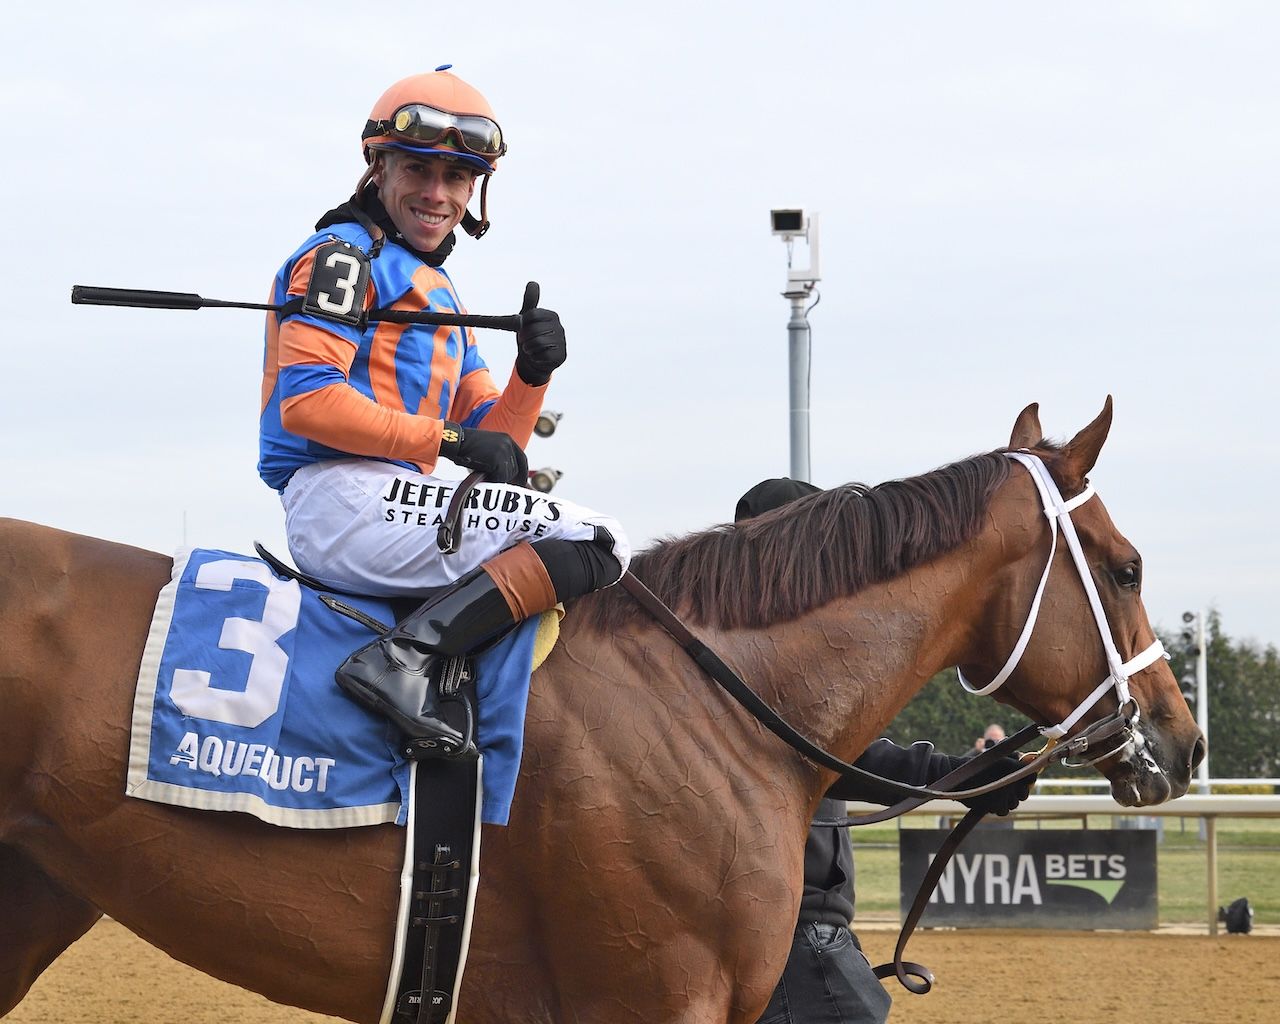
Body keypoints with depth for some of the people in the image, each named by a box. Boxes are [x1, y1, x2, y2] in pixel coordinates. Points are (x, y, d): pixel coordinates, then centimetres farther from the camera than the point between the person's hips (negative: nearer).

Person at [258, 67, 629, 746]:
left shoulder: (438, 296, 28)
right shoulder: (345, 255, 1)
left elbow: (494, 446, 20)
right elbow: (306, 399, -14)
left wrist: (532, 374, 0)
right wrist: (446, 438, -14)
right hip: (344, 494, -10)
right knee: (599, 543, -17)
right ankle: (402, 657, -30)